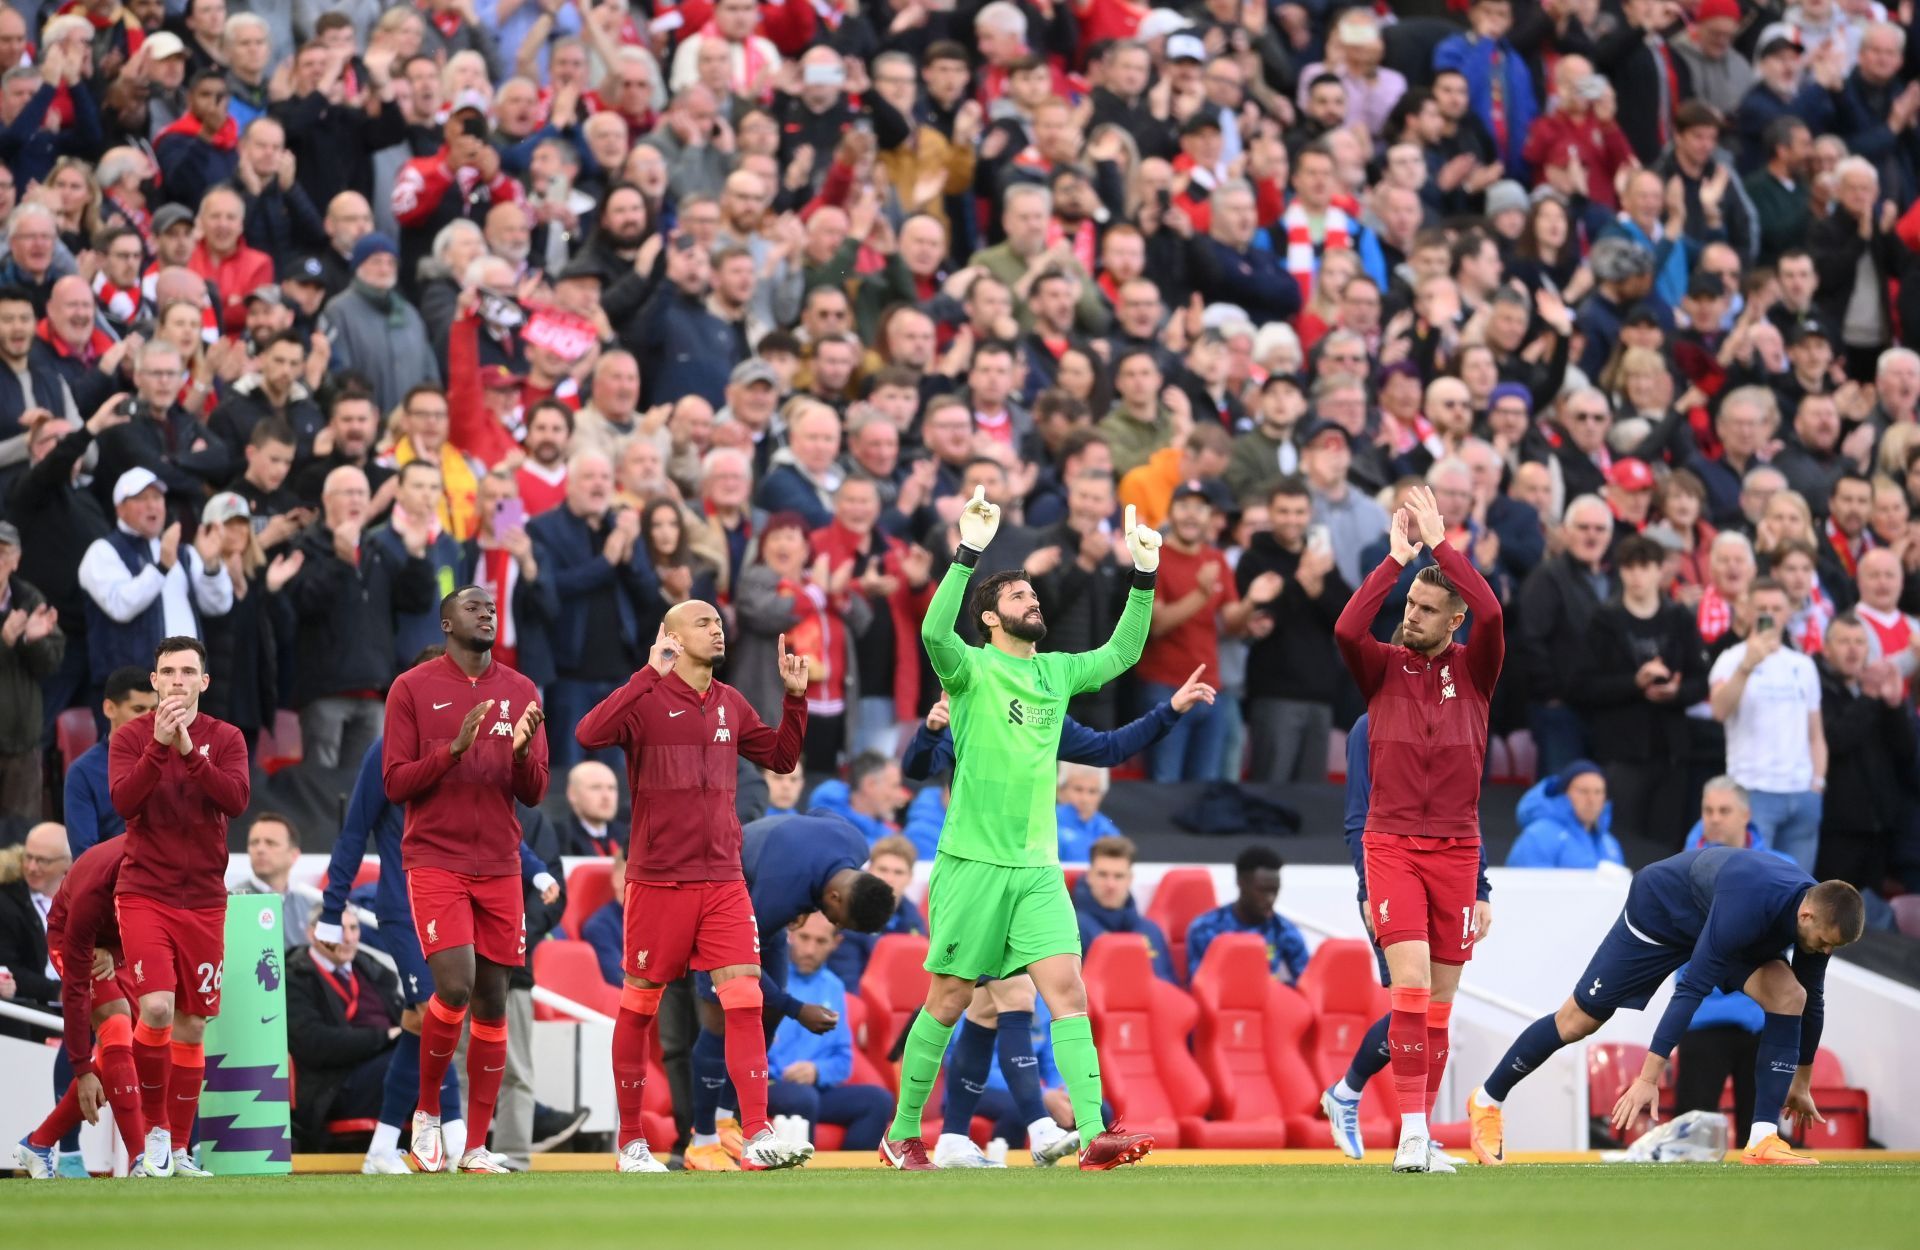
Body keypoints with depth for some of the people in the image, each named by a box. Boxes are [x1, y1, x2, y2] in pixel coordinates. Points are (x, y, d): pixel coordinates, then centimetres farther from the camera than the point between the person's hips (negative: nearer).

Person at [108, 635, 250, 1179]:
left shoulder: (226, 739, 4)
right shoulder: (131, 736, 1)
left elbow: (237, 800, -13)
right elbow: (123, 801, -14)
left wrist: (189, 751, -23)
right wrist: (158, 746, -25)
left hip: (203, 899, 2)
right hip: (144, 893, -2)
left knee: (191, 1027, 6)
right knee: (157, 1008, -20)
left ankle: (178, 1150, 16)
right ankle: (155, 1128, -2)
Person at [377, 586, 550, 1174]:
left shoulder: (520, 693, 10)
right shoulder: (412, 688, 0)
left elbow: (534, 793, 10)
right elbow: (395, 783, -4)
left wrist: (522, 751, -11)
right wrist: (455, 749, -17)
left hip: (499, 867, 4)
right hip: (436, 861, -4)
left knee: (492, 1001, 1)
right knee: (455, 987, -18)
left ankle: (477, 1147, 6)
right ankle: (427, 1113, 5)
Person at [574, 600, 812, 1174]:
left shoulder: (731, 704, 11)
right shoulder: (647, 700, -8)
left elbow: (781, 757, 21)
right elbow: (589, 734, -25)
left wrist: (795, 697, 6)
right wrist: (650, 674, -28)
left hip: (723, 879, 4)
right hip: (658, 881, -4)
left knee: (745, 1001, -8)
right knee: (640, 1007, 5)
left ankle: (756, 1137, -12)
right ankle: (630, 1142, 16)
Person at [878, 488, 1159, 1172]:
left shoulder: (1056, 672, 14)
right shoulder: (973, 668, -4)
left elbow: (1122, 652, 20)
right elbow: (934, 632, -24)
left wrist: (1144, 577, 8)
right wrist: (968, 553, -32)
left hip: (1038, 866, 5)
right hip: (973, 862, -5)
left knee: (1068, 989, -10)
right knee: (948, 1001, 3)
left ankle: (1093, 1133, -19)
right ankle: (902, 1134, 17)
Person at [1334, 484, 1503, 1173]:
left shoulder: (1473, 668, 5)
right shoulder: (1384, 666, 4)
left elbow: (1490, 613, -15)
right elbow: (1346, 629, -17)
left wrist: (1440, 542, -11)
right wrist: (1396, 556, -13)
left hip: (1455, 847, 2)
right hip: (1392, 842, -2)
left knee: (1440, 1001, 6)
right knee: (1410, 982, -18)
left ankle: (1424, 1137, 13)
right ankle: (1411, 1129, -22)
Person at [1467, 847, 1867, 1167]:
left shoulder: (1819, 917, -21)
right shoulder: (1746, 907, -44)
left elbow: (1812, 1004, -3)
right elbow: (1691, 989, -43)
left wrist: (1801, 1084, 8)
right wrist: (1648, 1079, -43)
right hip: (1661, 908, -6)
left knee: (1788, 995, -19)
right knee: (1579, 1019, 1)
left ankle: (1763, 1142, -19)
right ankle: (1487, 1101, 25)